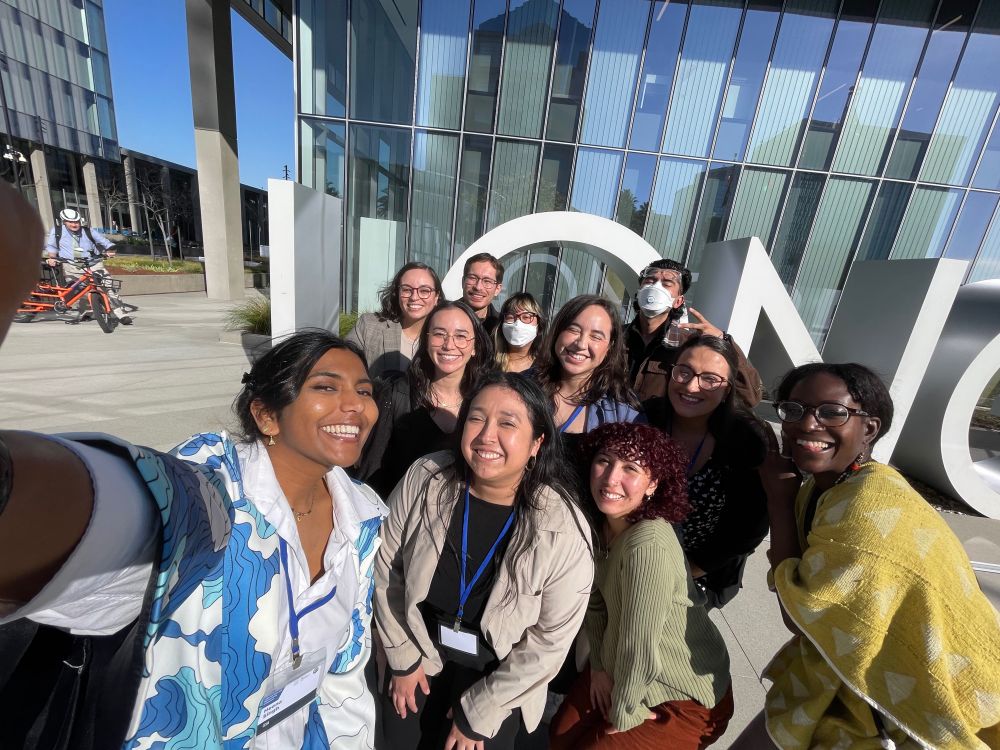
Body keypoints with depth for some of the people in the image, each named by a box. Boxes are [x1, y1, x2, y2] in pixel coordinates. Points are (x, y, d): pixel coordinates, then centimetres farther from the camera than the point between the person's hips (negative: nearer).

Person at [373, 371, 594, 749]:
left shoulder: (565, 530, -27)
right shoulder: (424, 480, -22)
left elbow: (551, 639, -16)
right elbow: (386, 570, -8)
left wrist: (478, 712, -8)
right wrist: (402, 657, -1)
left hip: (498, 678, -2)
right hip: (417, 652, 3)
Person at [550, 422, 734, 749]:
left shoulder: (649, 545, -36)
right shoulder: (599, 523, -11)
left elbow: (640, 650, -27)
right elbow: (596, 600, 1)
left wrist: (622, 714, -12)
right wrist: (599, 667, 3)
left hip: (686, 698, -6)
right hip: (620, 670, 6)